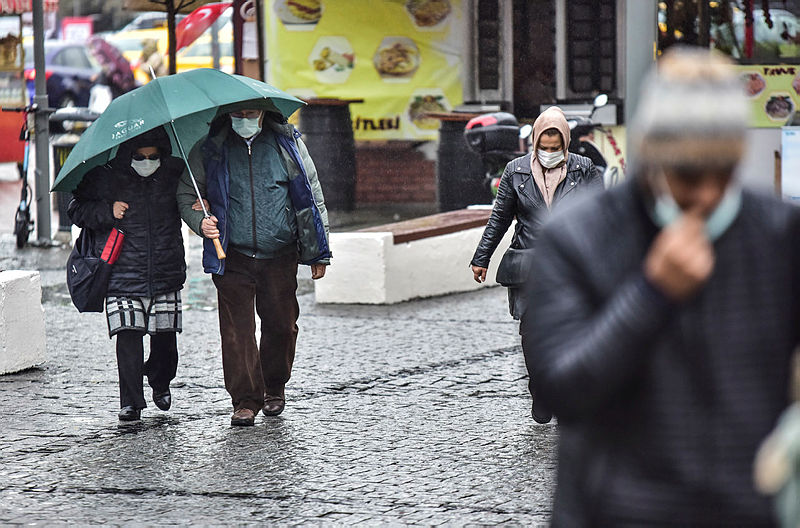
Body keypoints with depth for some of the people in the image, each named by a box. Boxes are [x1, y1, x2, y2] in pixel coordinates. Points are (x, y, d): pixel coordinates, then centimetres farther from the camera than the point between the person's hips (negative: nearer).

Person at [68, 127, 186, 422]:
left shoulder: (175, 172, 3)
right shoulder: (104, 177, -3)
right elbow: (76, 210, 4)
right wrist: (107, 211, -12)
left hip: (167, 273, 2)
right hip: (123, 273, -2)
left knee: (165, 336, 6)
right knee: (128, 336, -9)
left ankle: (161, 383, 34)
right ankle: (131, 402, 0)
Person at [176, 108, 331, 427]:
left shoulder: (287, 144, 3)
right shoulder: (210, 149, 2)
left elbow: (312, 196, 9)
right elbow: (186, 194, 10)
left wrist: (319, 254, 8)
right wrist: (200, 222, -13)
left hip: (280, 256, 1)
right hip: (232, 256, -1)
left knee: (281, 323, 6)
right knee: (237, 328, -6)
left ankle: (274, 388, 28)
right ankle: (245, 400, 1)